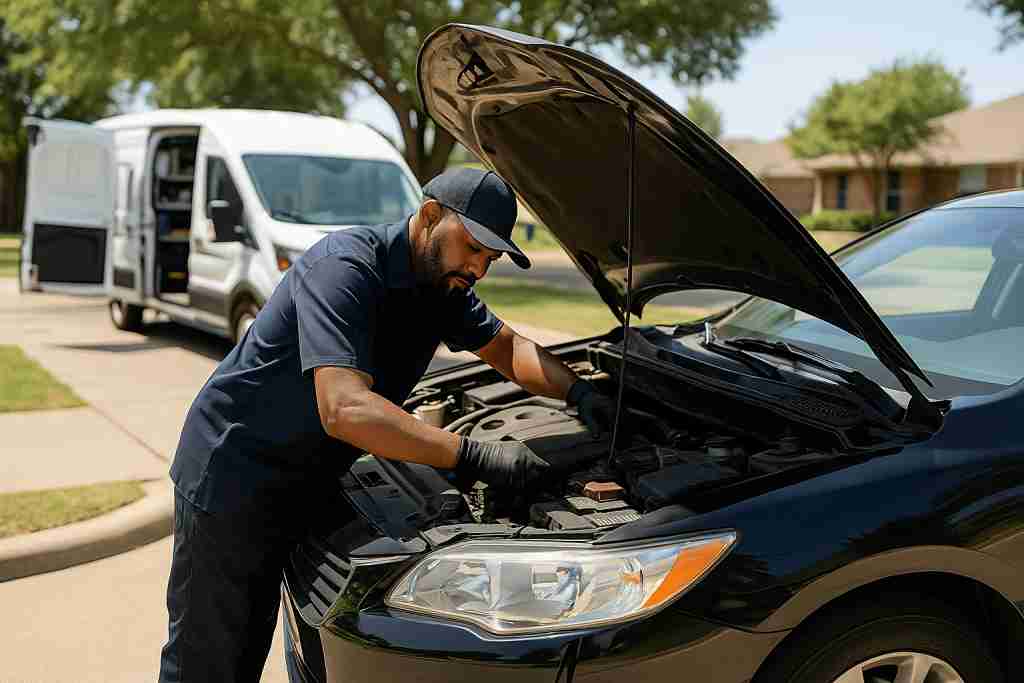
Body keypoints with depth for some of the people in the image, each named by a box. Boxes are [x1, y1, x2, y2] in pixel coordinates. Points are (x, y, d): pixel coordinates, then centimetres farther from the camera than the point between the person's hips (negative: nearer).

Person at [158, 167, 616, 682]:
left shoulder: (444, 282, 0)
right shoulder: (345, 267, -27)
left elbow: (507, 347, 15)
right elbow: (345, 410, -39)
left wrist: (578, 392, -4)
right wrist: (474, 457, -40)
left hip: (300, 486, 8)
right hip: (231, 478, -8)